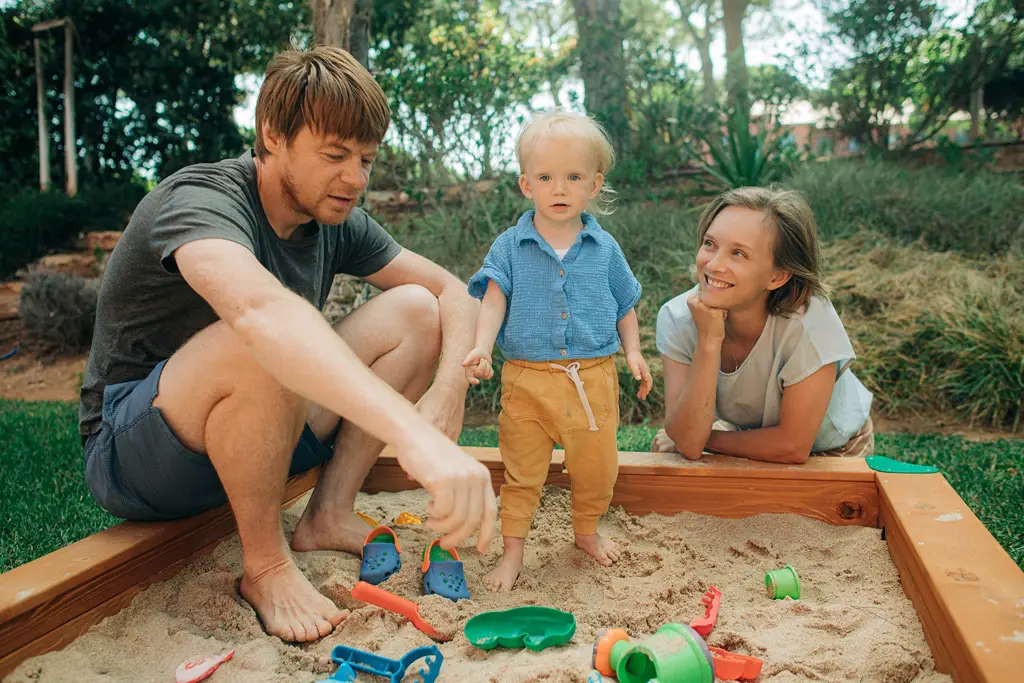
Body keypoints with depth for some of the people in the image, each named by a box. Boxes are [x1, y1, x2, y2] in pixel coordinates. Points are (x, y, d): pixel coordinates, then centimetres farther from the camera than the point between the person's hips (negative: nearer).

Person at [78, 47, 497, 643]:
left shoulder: (337, 222, -2)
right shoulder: (201, 201, -25)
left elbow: (453, 293, 0)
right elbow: (260, 309, -48)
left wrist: (447, 395, -21)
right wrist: (415, 435, -61)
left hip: (254, 437, 6)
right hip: (129, 456, -6)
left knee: (414, 309, -7)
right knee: (262, 345, -38)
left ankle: (329, 516, -4)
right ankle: (266, 566, -15)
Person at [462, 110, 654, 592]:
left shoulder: (604, 248, 5)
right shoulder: (511, 245, 0)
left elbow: (624, 305, 13)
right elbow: (494, 299, -7)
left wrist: (632, 352, 4)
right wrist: (482, 347, -22)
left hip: (593, 376, 2)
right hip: (527, 376, -1)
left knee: (596, 466, 13)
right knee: (522, 471, 8)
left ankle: (587, 531, 39)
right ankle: (512, 551, 23)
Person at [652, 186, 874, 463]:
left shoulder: (810, 319, -31)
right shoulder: (677, 317, -21)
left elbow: (793, 446, -23)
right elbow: (688, 442, -26)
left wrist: (705, 438, -16)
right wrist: (709, 340, -33)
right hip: (746, 435, 3)